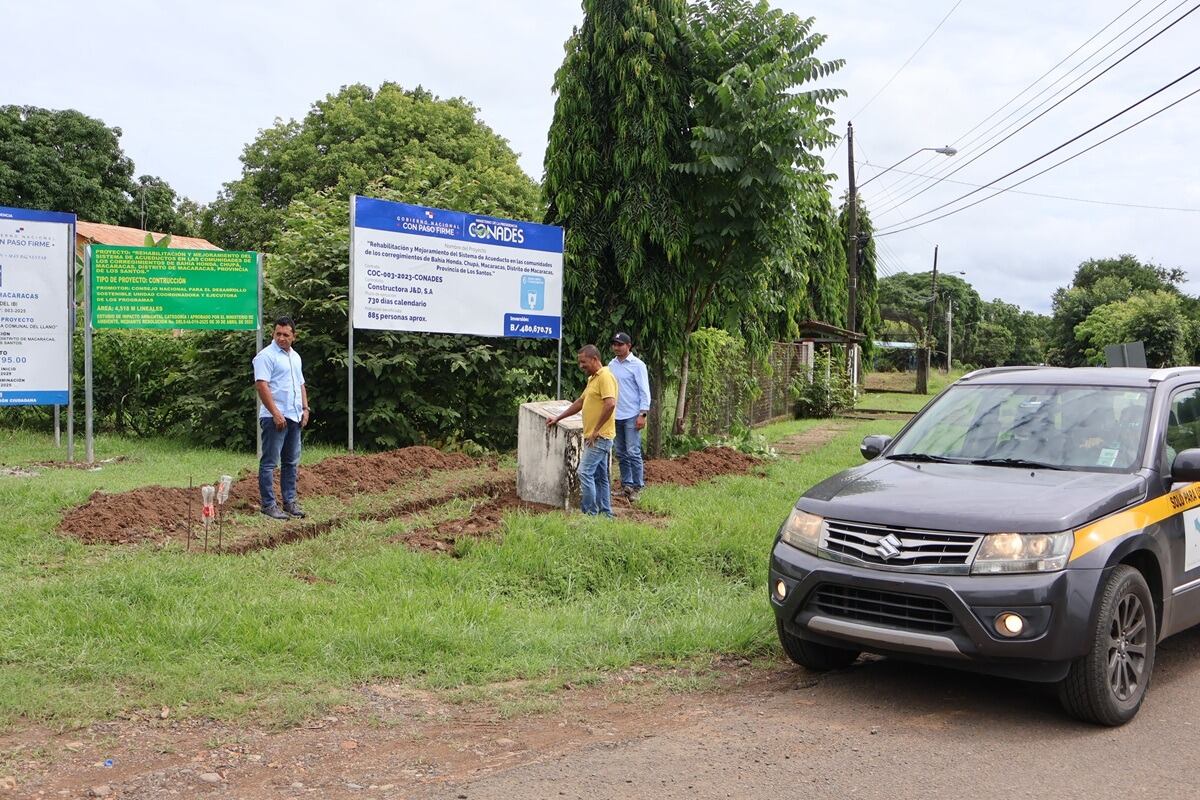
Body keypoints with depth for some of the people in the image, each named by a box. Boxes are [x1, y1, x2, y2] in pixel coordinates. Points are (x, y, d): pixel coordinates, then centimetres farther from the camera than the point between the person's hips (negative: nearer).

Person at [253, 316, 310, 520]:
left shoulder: (295, 357, 17)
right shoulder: (266, 356, -9)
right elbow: (262, 385, -17)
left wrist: (305, 408, 13)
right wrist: (275, 413, -21)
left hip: (294, 417, 8)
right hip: (275, 417, -8)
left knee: (291, 462, 12)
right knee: (269, 462, -4)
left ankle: (290, 501, 20)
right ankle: (268, 504, -2)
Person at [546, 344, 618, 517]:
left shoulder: (605, 376, -14)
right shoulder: (593, 378, 18)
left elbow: (610, 404, -26)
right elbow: (580, 402, 28)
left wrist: (596, 430, -21)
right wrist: (558, 419, 27)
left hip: (600, 437, -10)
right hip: (593, 437, 10)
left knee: (585, 472, -14)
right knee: (599, 476, 13)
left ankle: (589, 513, -10)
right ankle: (606, 513, 18)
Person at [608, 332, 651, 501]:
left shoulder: (637, 365, -7)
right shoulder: (611, 365, 10)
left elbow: (644, 391, -8)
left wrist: (642, 414, -15)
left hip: (632, 416, -6)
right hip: (615, 416, 6)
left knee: (633, 452, -7)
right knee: (621, 453, 10)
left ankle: (637, 487, -1)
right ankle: (626, 484, 17)